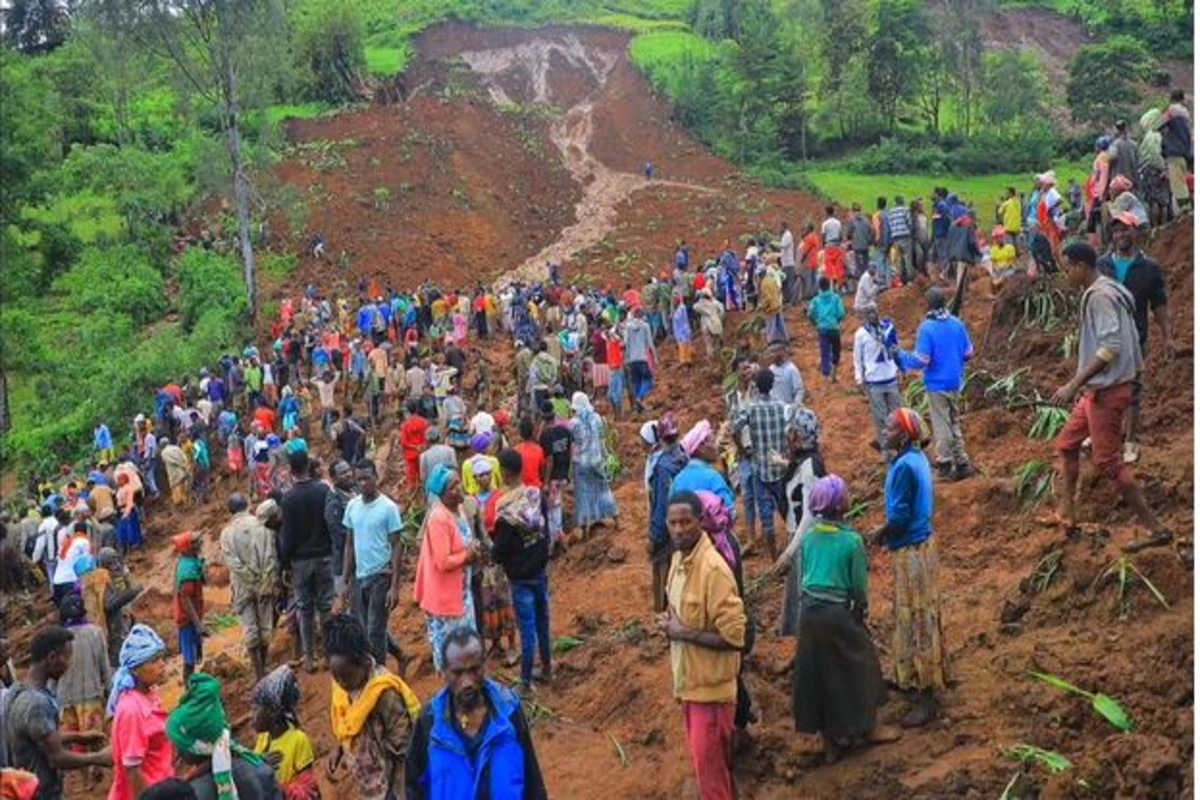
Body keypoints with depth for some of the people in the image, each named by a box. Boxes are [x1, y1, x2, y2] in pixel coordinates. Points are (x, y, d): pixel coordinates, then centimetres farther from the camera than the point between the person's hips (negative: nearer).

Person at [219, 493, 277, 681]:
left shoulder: (227, 532, -4)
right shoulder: (261, 526, -4)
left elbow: (232, 561, -12)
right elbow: (271, 556, -7)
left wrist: (250, 579, -8)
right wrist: (270, 580, -2)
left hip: (243, 586, -1)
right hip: (266, 583, 1)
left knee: (250, 629, 3)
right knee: (265, 626, 13)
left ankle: (259, 673, 1)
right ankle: (262, 667, 25)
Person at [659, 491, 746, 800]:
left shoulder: (713, 569, -24)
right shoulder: (678, 558, 4)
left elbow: (734, 636, -25)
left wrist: (683, 632, -21)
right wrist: (671, 624, 1)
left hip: (710, 686, -9)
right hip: (689, 682, 9)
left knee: (710, 768, 0)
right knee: (705, 761, 20)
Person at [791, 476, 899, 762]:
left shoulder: (809, 537, 1)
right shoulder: (852, 540, -15)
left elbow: (803, 575, 8)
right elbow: (859, 585, -8)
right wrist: (861, 611, 10)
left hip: (809, 611, 6)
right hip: (837, 612, -5)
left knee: (818, 671, 15)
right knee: (859, 664, 16)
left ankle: (830, 737, 26)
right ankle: (869, 727, 31)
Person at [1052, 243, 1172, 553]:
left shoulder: (1099, 296, -18)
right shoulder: (1107, 292, 12)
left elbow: (1111, 347, -26)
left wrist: (1074, 384, -25)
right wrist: (1082, 384, 20)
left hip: (1108, 390, -10)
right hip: (1100, 388, 10)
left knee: (1107, 460, -5)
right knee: (1066, 444, 17)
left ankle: (1156, 528, 0)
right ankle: (1066, 513, 24)